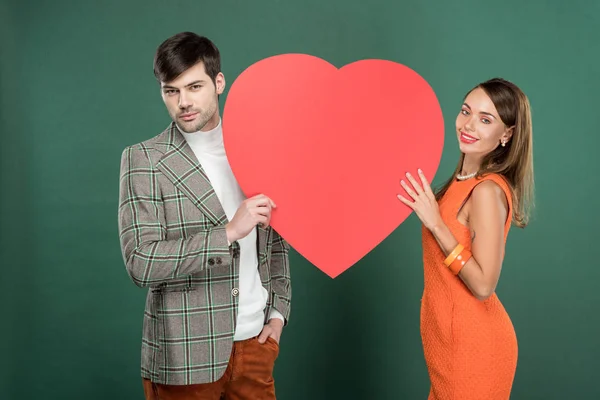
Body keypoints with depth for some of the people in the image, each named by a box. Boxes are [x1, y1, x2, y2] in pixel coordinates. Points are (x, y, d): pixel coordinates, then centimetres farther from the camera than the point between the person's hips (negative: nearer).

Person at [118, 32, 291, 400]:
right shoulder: (144, 159, -7)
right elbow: (140, 262, -16)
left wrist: (279, 311, 5)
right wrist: (228, 233, -21)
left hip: (256, 342, 4)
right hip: (185, 355, -3)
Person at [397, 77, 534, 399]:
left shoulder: (487, 191, -23)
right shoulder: (467, 179, 4)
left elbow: (483, 285, -25)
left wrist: (434, 222, -25)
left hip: (472, 340, -9)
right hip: (454, 333, 9)